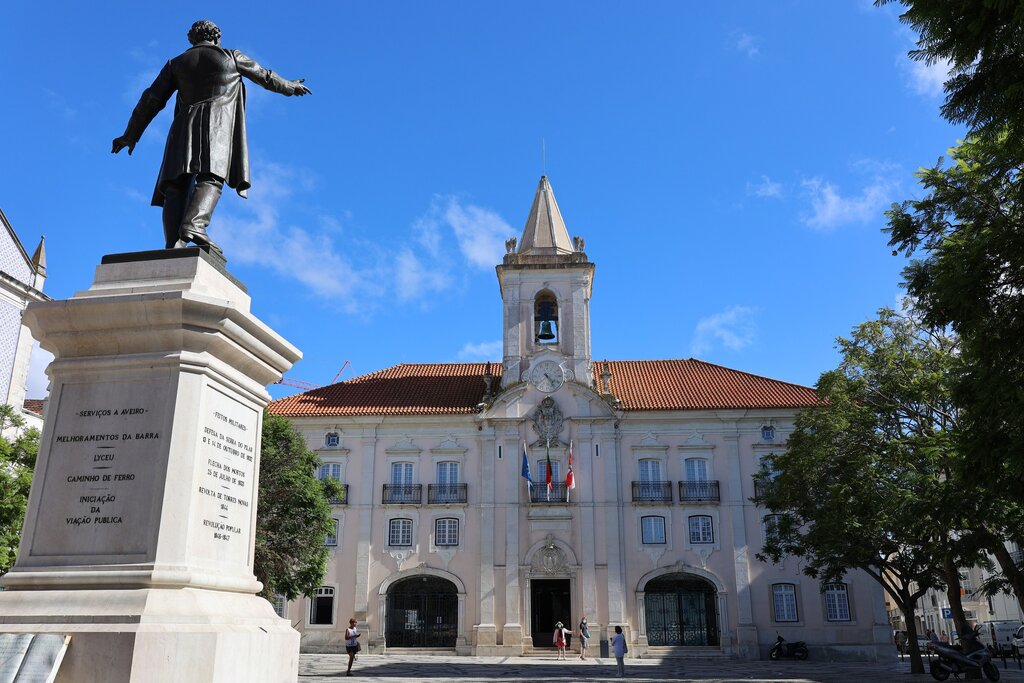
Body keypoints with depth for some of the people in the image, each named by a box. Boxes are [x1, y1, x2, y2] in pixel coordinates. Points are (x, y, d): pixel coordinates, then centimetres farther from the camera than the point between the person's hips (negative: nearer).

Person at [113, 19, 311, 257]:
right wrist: (290, 87, 49)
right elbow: (265, 76, 31)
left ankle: (174, 242, -26)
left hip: (185, 127, 3)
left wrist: (130, 135, 22)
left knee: (177, 186, -7)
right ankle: (194, 225, -46)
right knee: (211, 178, -19)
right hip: (218, 126, -2)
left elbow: (152, 100, 17)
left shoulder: (177, 63, 21)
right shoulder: (232, 57, 18)